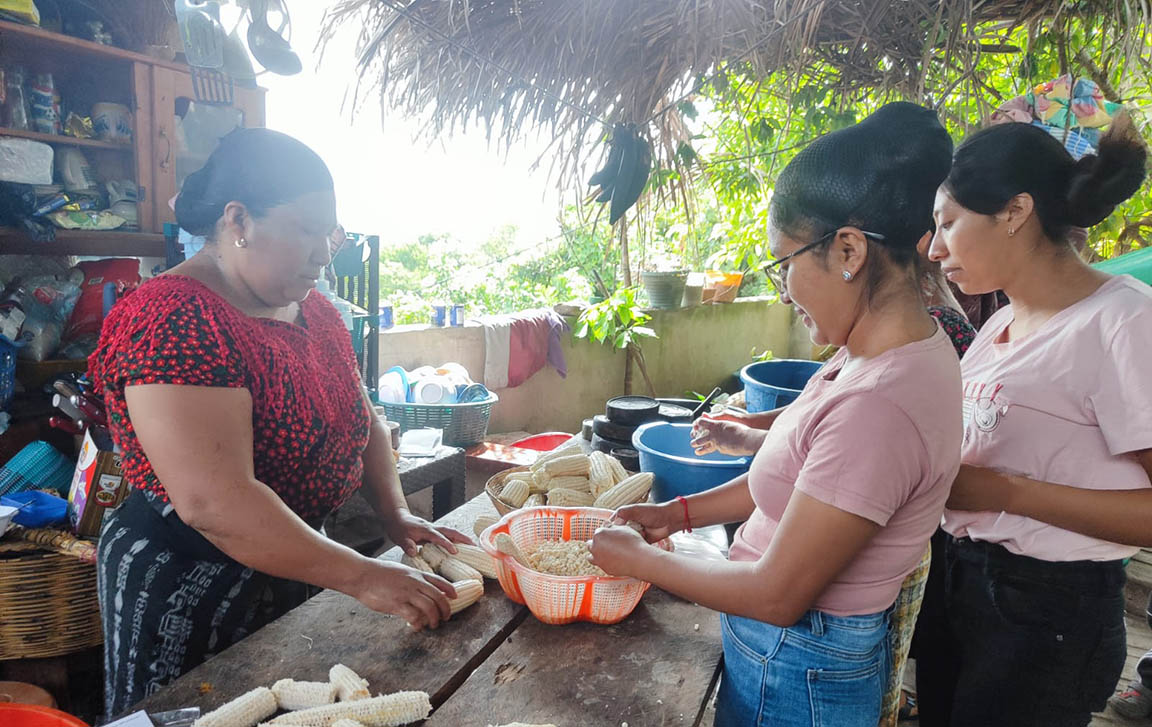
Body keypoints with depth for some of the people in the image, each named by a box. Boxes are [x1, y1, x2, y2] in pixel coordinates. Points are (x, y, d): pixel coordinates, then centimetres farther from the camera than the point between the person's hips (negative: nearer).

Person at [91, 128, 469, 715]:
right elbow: (214, 501, -32)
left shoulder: (315, 312, 3)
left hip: (295, 567, 8)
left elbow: (364, 425, 12)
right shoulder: (171, 320, -24)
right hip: (188, 583, -8)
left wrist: (395, 516, -3)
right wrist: (362, 577, -30)